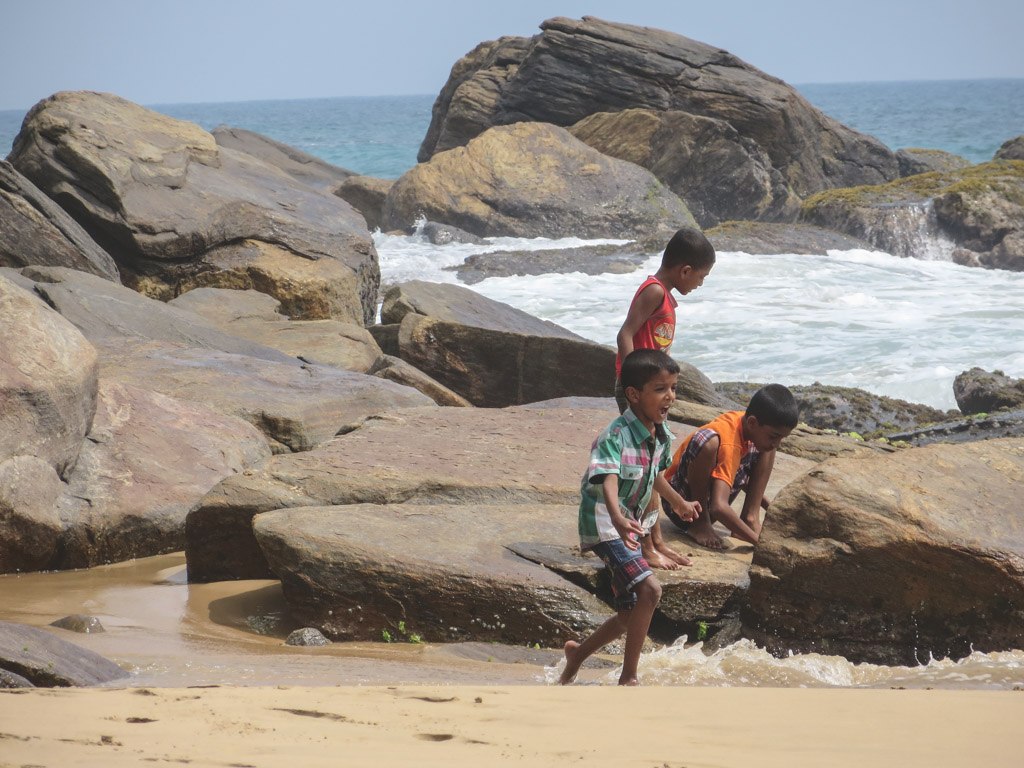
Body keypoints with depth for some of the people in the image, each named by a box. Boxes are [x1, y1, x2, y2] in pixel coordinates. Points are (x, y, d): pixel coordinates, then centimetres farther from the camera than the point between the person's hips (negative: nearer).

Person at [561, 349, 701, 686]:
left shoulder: (662, 436, 2)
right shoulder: (616, 436, -24)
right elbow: (608, 482, -39)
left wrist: (679, 503, 41)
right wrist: (619, 521, -58)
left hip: (631, 525, 9)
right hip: (604, 524, -9)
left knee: (632, 613, 14)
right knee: (649, 589, -26)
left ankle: (578, 652, 40)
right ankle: (629, 677, -14)